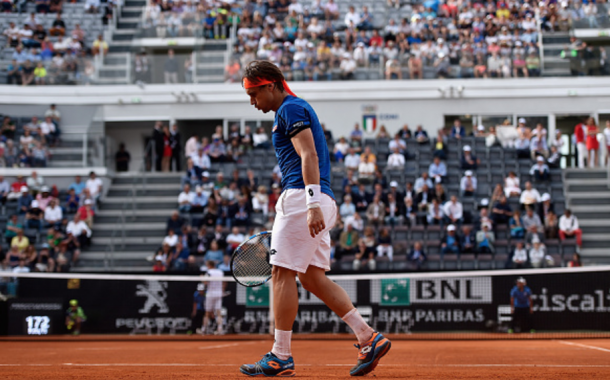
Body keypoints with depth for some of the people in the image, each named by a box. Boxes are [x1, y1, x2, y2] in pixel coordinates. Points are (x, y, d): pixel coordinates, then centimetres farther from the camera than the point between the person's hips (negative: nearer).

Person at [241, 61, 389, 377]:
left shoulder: (290, 108, -6)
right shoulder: (294, 109, 25)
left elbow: (309, 156, -18)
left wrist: (313, 204, -27)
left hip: (302, 197, -10)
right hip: (317, 202, 10)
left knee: (283, 274, -6)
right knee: (313, 277, 8)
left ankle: (281, 357, -3)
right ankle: (369, 339, 3)